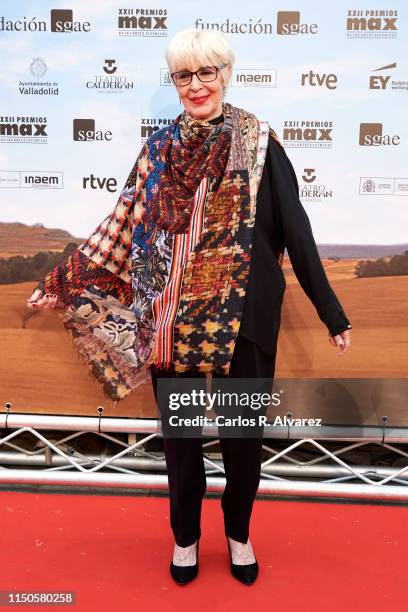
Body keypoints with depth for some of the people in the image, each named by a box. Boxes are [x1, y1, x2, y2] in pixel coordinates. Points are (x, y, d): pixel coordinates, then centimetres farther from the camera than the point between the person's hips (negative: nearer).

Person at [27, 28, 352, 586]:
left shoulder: (258, 143, -1)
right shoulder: (161, 148, 7)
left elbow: (295, 229, -3)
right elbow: (124, 227, 9)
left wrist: (332, 314, -4)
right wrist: (65, 281, 10)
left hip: (241, 316, -1)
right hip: (171, 318, 2)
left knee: (244, 430, 11)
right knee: (179, 430, 13)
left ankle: (239, 533, 39)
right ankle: (185, 535, 38)